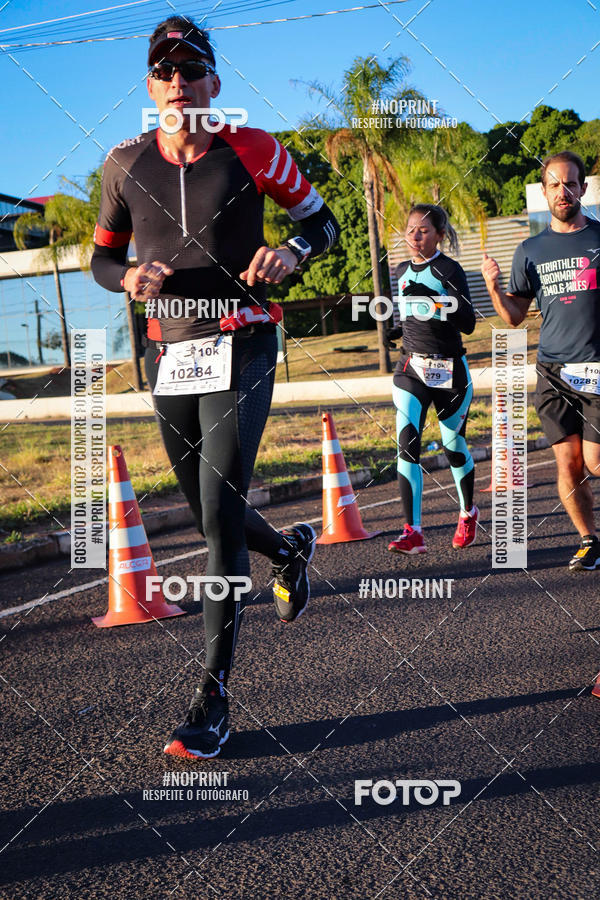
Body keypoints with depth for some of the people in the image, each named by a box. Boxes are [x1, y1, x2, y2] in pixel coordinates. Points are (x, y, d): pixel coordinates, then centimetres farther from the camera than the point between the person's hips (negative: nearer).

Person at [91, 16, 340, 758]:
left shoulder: (250, 152, -5)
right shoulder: (126, 165, 2)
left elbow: (322, 221, 6)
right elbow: (102, 257, 13)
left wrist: (291, 251, -17)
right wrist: (129, 276, -10)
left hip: (240, 345, -4)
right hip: (168, 354, 4)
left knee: (220, 514, -14)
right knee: (207, 516, 13)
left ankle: (213, 697, -7)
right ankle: (290, 549, 49)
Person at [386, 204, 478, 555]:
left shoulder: (449, 270, -8)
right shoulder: (403, 271, 10)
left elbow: (468, 323, -15)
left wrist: (435, 302, -27)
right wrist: (395, 332, 5)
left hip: (450, 370, -4)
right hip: (412, 368, 4)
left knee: (454, 446, 9)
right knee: (407, 444, -13)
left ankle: (468, 513, 35)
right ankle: (413, 533, -17)